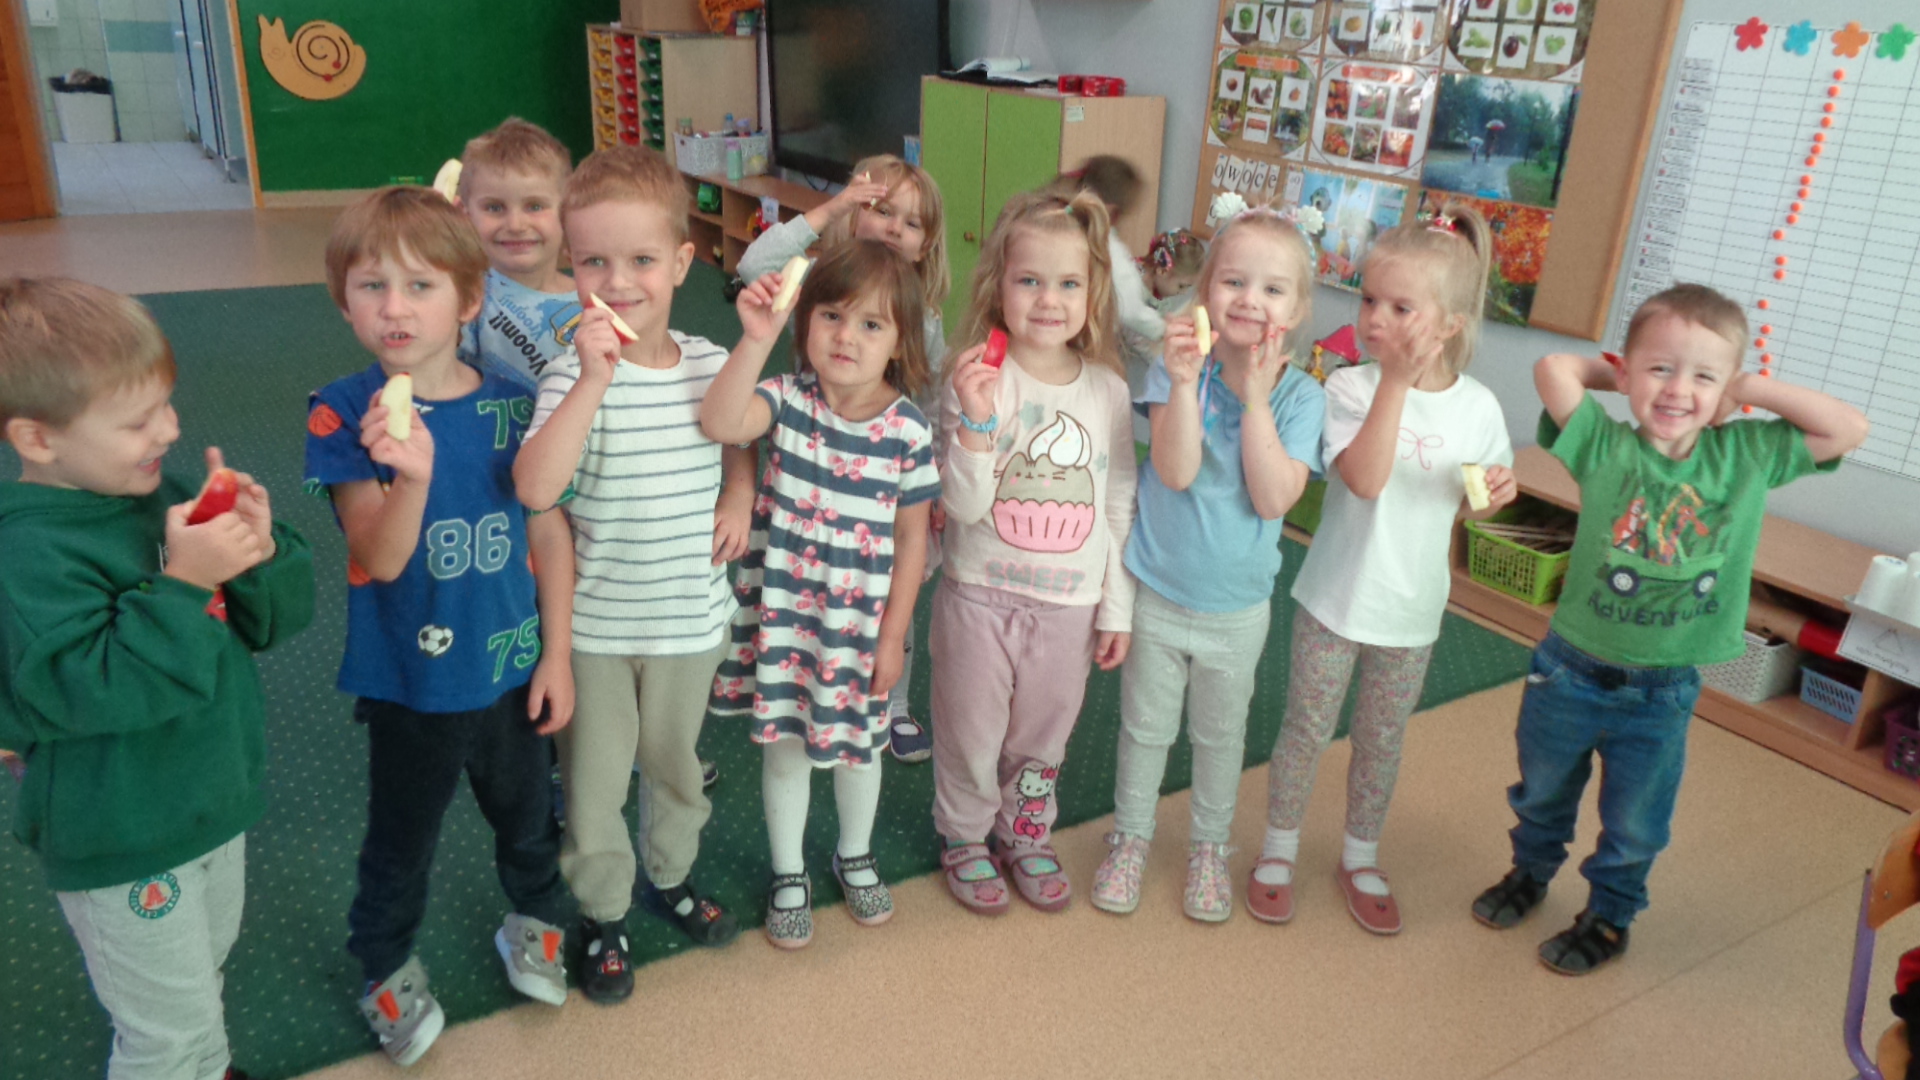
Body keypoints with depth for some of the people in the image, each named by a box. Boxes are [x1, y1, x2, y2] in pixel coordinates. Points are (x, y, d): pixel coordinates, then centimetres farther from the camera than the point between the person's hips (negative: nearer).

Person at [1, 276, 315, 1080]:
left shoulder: (160, 496, -4)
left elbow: (276, 618, 0)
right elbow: (85, 688, -34)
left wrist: (261, 552, -20)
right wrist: (180, 583, -36)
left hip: (214, 800, 7)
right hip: (120, 848, -7)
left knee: (204, 975, 30)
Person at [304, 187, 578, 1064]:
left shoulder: (511, 406, -9)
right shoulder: (342, 415, -15)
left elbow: (550, 533, -2)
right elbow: (380, 558, -21)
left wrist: (557, 655, -2)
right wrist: (411, 476, -40)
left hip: (512, 671, 2)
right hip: (408, 685, -2)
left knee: (527, 817, 23)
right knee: (401, 842, 20)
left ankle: (533, 921, 51)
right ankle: (386, 970, 46)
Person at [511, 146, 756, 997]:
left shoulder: (712, 364, -6)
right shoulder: (577, 372, -16)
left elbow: (741, 438, 17)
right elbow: (535, 489, -32)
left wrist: (739, 495, -3)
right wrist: (596, 379, -38)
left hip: (691, 617, 3)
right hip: (595, 623, -3)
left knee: (675, 760, 23)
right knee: (594, 779, 12)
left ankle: (671, 877, 48)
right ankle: (603, 914, 35)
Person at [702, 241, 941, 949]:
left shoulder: (907, 429, -11)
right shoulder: (787, 400, -13)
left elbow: (912, 537, -3)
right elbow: (719, 423, -34)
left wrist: (894, 634, -2)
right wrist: (756, 338, -43)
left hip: (863, 620, 1)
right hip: (783, 611, 0)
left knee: (857, 742, 19)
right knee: (784, 745, 14)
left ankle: (855, 855, 47)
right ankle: (789, 875, 37)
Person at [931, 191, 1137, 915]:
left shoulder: (1108, 390, -2)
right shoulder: (977, 380, -13)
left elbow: (1119, 507, 4)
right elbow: (964, 506, -18)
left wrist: (1117, 608, 5)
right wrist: (976, 421, -33)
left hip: (1070, 604, 3)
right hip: (982, 595, -2)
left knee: (1043, 735, 19)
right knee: (970, 733, 14)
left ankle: (1026, 834, 43)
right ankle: (965, 840, 38)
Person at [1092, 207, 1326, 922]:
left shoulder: (1301, 396, -12)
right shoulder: (1178, 366, -15)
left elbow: (1274, 499, -22)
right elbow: (1176, 471, -25)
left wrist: (1255, 397, -26)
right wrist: (1186, 381, -36)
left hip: (1238, 606, 1)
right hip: (1158, 593, -1)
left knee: (1221, 734, 21)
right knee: (1145, 727, 18)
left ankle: (1209, 846, 44)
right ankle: (1131, 838, 41)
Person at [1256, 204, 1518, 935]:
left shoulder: (1477, 406, -6)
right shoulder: (1351, 388, -16)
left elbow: (1478, 503, 9)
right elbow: (1364, 479, -31)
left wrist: (1499, 490, -14)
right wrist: (1396, 382, -34)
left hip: (1412, 607, 3)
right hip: (1336, 596, -2)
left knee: (1383, 741, 18)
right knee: (1307, 730, 11)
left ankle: (1360, 859, 39)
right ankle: (1278, 851, 32)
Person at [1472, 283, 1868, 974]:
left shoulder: (1749, 456, -6)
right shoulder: (1605, 448, -15)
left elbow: (1849, 429, -10)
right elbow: (1553, 369, -25)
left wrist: (1753, 389, -12)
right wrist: (1623, 375, -10)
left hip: (1663, 694, 1)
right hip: (1570, 673, -1)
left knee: (1635, 825, 20)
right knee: (1542, 795, 24)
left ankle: (1610, 916, 45)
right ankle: (1531, 872, 51)